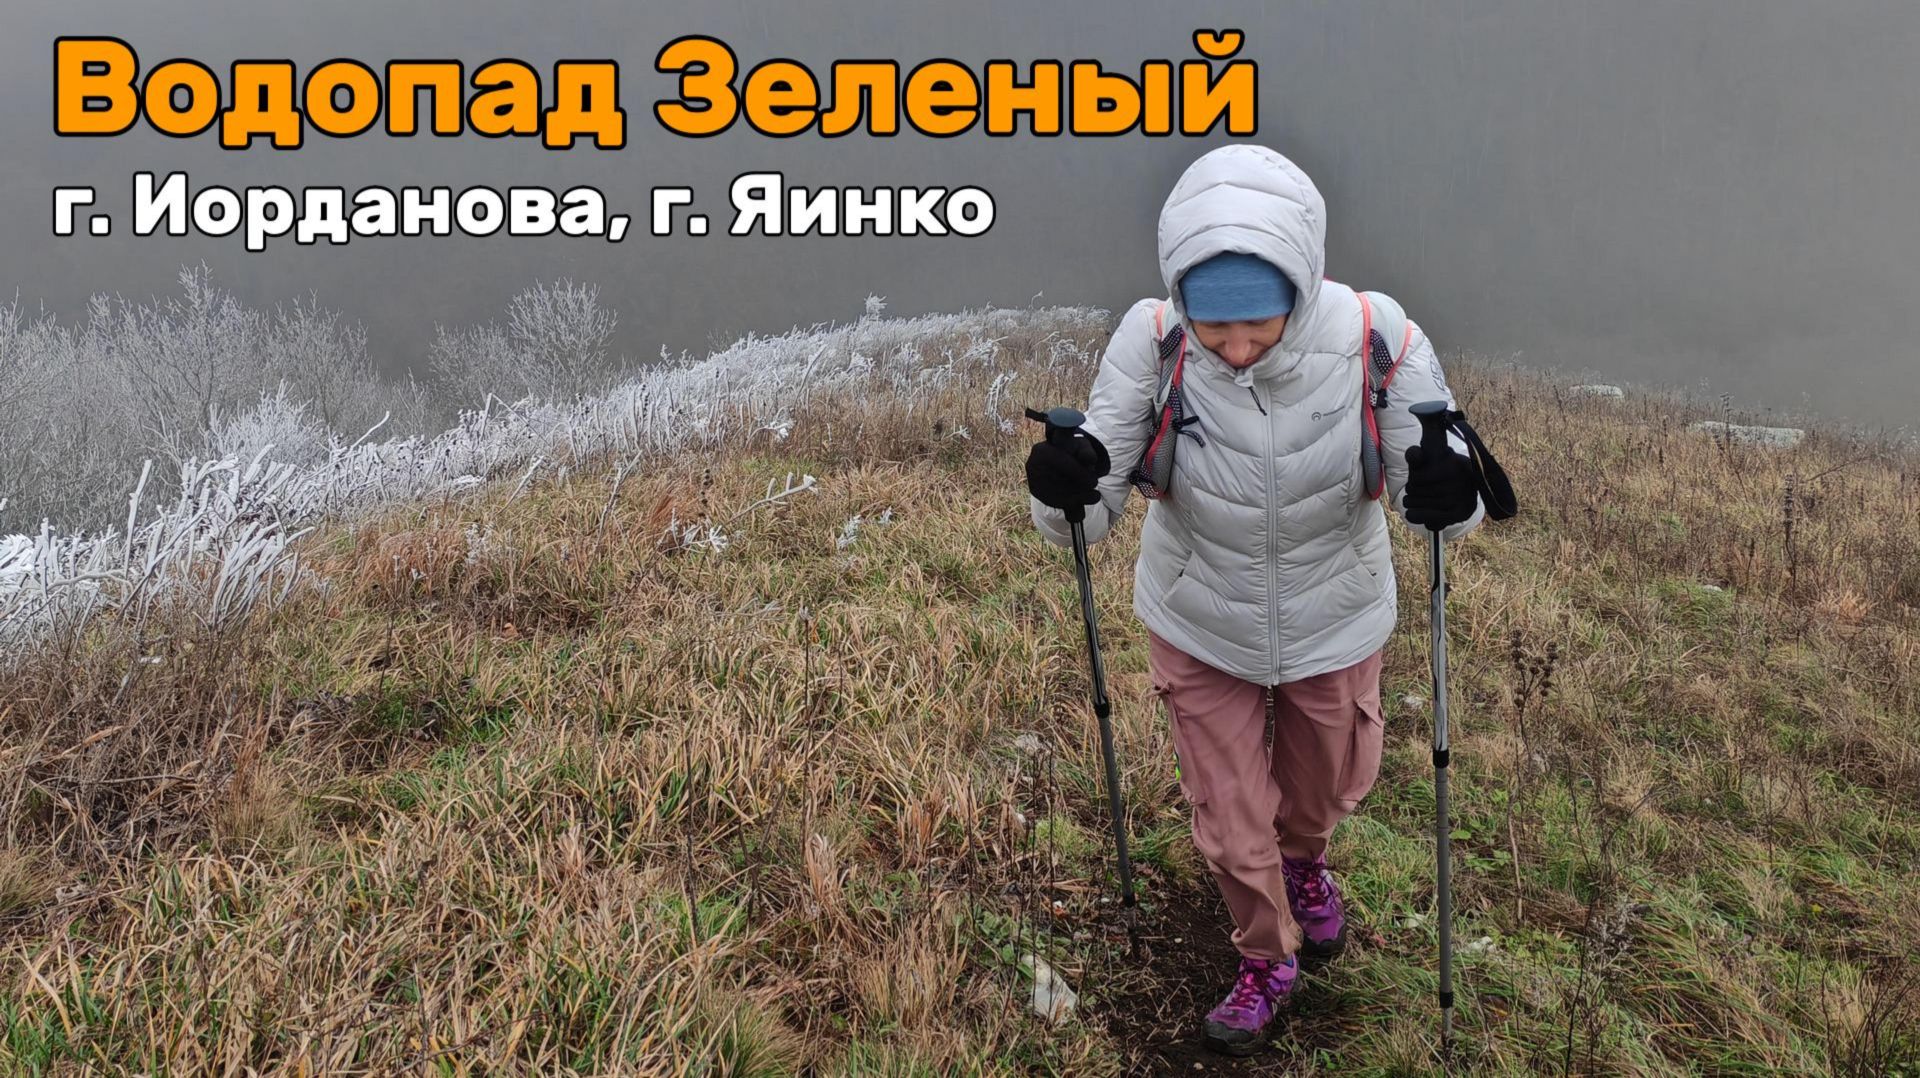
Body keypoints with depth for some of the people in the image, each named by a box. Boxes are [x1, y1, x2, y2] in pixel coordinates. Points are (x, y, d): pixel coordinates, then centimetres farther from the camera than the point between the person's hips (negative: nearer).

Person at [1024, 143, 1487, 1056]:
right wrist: (1065, 491, -45)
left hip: (1333, 625, 1)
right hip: (1198, 628, 0)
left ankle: (1304, 861, 66)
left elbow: (1437, 510, -17)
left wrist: (1447, 496, -41)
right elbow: (1090, 516, -22)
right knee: (1228, 825, 16)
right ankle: (1267, 959, 50)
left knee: (1327, 788, 27)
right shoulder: (1150, 341, -29)